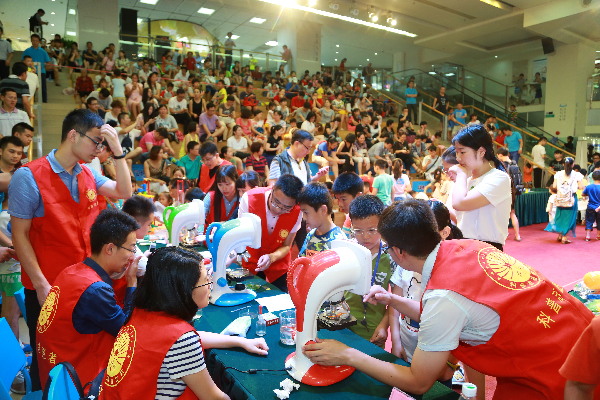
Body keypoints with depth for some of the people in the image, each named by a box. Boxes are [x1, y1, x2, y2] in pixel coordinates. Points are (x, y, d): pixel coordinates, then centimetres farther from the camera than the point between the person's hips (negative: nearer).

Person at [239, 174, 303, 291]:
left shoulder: (296, 212, -22)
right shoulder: (249, 199, -26)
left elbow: (286, 246, -11)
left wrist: (271, 257, -31)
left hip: (279, 266, 1)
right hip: (251, 262, 0)